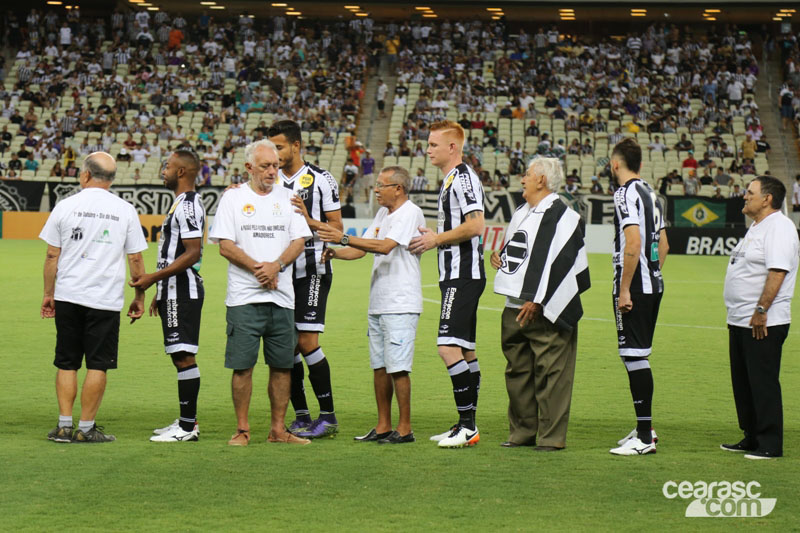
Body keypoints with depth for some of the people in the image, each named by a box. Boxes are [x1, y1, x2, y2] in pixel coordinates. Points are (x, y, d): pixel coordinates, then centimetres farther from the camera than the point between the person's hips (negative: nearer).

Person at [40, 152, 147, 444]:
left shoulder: (65, 206, 1)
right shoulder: (125, 211, 1)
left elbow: (52, 256, 3)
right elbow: (135, 259, 3)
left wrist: (49, 293, 13)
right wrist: (139, 297, 13)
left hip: (68, 297, 1)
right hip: (105, 299, -1)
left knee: (66, 363, 9)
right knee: (97, 365, 2)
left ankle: (64, 425, 7)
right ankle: (86, 428, 1)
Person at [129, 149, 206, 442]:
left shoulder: (188, 205, -15)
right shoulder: (182, 203, 18)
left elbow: (193, 253, -22)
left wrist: (154, 277, -21)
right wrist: (160, 291, 26)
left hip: (183, 292, -11)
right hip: (175, 290, 11)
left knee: (184, 355, -9)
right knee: (180, 356, 13)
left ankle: (188, 426, -8)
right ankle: (186, 420, 19)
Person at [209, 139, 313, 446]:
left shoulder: (287, 198, 12)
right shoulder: (233, 198, 3)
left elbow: (299, 241, 5)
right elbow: (225, 246, -4)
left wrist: (276, 265, -12)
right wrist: (257, 268, -14)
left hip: (282, 296, 3)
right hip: (244, 296, -3)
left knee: (282, 365, 4)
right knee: (242, 364, -4)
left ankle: (278, 429, 11)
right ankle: (242, 429, 3)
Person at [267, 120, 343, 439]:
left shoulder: (321, 180, -1)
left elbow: (336, 227, 0)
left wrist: (309, 221, -17)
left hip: (312, 271, -5)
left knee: (307, 341, -11)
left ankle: (328, 416, -3)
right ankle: (301, 417, 11)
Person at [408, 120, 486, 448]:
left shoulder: (463, 178, -13)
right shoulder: (450, 180, 19)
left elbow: (475, 226, -22)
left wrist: (437, 239, -13)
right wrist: (432, 239, 13)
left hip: (463, 277, -11)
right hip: (455, 276, 11)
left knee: (449, 347, -16)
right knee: (465, 351, 12)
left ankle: (467, 426, -14)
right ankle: (467, 425, 16)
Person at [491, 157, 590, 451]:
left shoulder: (561, 216, -11)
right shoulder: (521, 213, 17)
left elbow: (560, 261, -18)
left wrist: (537, 300, -21)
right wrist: (499, 257, 8)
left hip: (545, 311, -9)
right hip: (515, 308, 9)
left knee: (550, 372, -6)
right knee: (517, 371, 12)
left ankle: (551, 436, -1)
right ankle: (522, 431, 21)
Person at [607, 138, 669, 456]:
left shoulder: (626, 194, -12)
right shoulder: (650, 194, 15)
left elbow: (633, 243, -22)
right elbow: (663, 245, 21)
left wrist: (624, 290, -19)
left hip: (634, 287, -9)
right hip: (653, 285, 9)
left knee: (635, 357, -8)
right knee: (638, 357, 17)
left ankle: (644, 437, -8)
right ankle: (644, 428, 24)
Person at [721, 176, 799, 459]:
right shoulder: (756, 227, 19)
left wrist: (761, 310, -27)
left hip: (764, 323, -11)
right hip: (741, 320, 11)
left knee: (763, 382, -7)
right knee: (742, 382, 14)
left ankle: (770, 444, -3)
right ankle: (751, 438, 22)